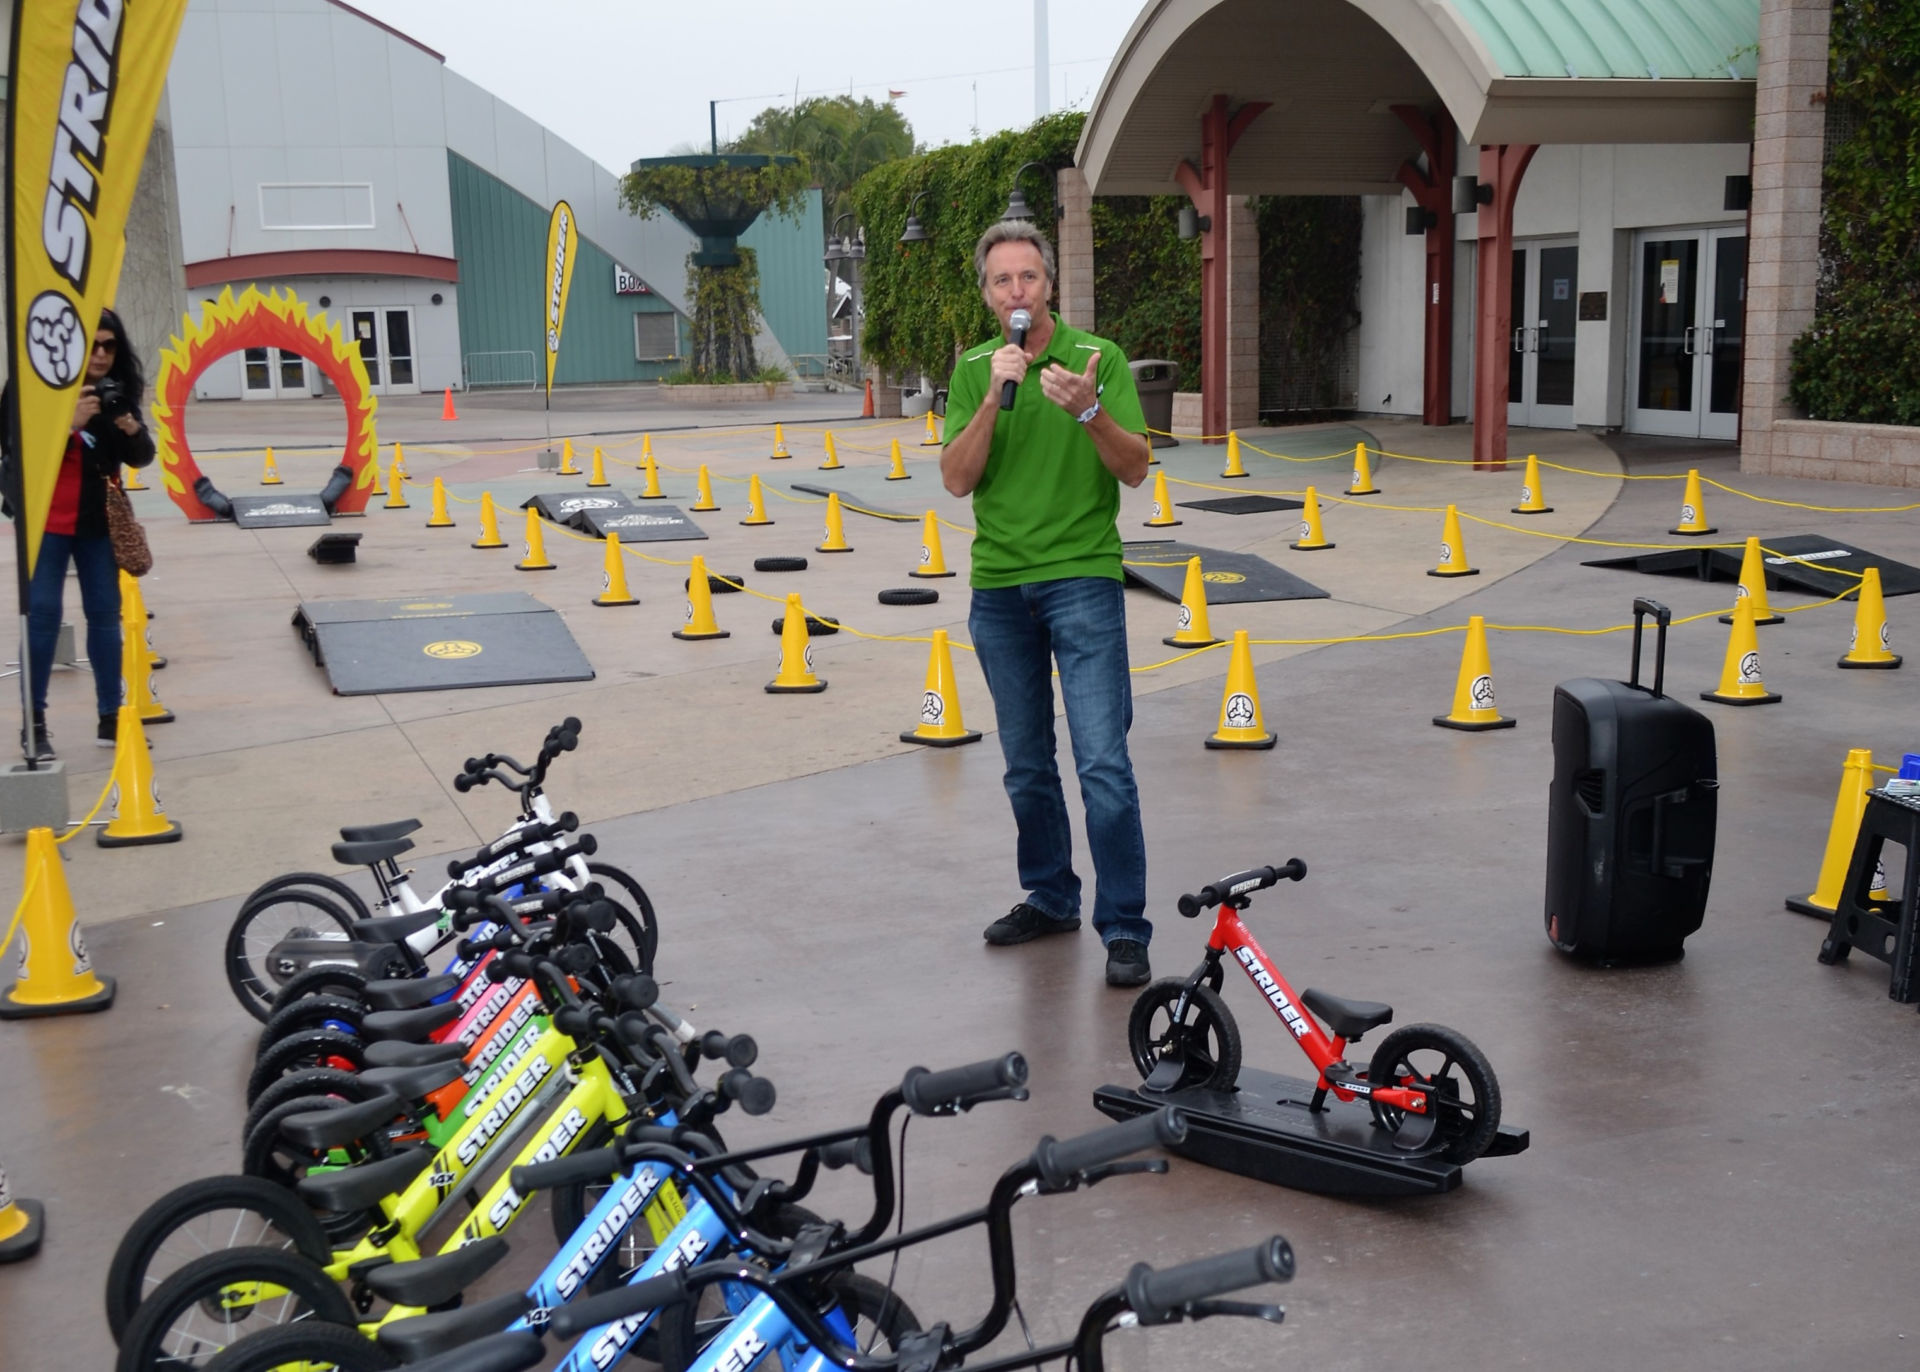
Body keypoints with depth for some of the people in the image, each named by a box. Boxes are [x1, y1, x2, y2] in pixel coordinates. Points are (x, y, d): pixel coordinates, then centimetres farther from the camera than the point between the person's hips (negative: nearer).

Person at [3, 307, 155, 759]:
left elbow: (141, 457, 1)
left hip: (98, 520, 4)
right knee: (43, 613, -6)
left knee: (105, 614, 8)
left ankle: (111, 718, 16)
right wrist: (70, 423, -29)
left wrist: (132, 430, -20)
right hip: (46, 520, -4)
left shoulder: (118, 389, 2)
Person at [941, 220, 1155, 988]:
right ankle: (1049, 898, 30)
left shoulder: (1098, 357, -2)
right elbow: (957, 479, -3)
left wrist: (1088, 412, -25)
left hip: (1082, 578, -4)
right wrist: (994, 397, -15)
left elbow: (1135, 470, -8)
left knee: (1103, 762, -10)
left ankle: (1124, 930, -3)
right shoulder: (973, 371, 8)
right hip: (998, 586, 4)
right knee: (1026, 765, 13)